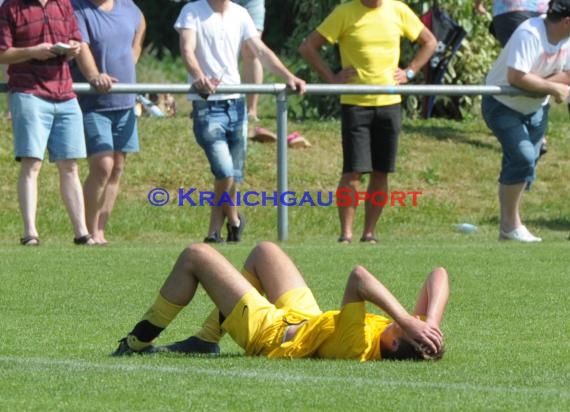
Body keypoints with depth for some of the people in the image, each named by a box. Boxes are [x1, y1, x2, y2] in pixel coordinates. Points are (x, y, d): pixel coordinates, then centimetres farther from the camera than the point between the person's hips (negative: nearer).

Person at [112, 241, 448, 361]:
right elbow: (439, 275, -27)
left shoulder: (359, 347, -46)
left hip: (270, 331, -7)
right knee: (264, 251, 26)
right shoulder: (421, 337, -28)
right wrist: (429, 324, -42)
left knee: (195, 256, 4)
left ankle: (139, 341, 24)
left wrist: (409, 323, -60)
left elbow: (359, 277, -55)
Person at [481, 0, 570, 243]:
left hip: (536, 109, 8)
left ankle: (508, 227, 15)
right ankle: (511, 224, -8)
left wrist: (538, 84, -23)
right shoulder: (529, 34, -31)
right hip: (503, 105, -8)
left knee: (527, 164, 6)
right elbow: (517, 77, -37)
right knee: (523, 156, -20)